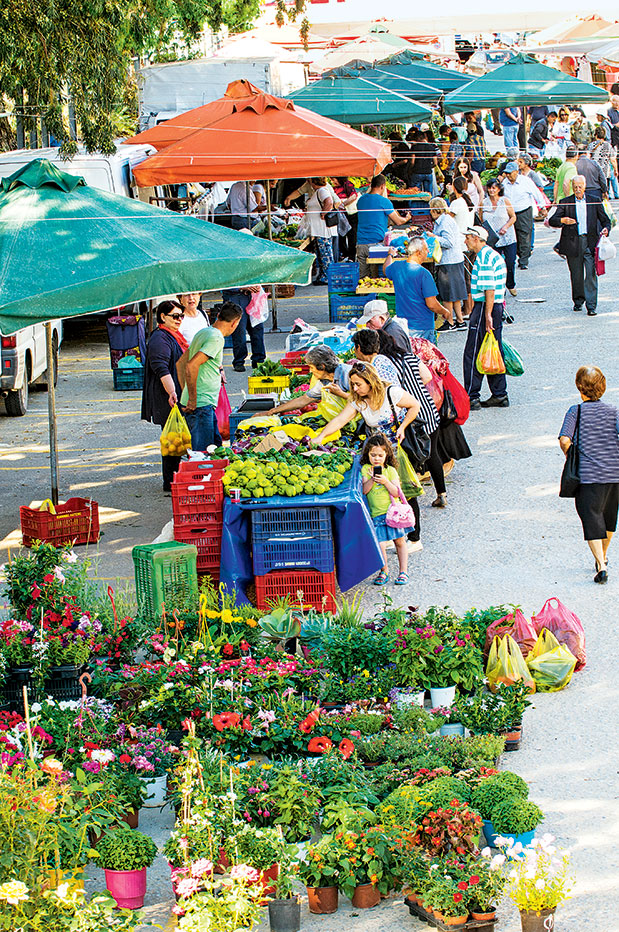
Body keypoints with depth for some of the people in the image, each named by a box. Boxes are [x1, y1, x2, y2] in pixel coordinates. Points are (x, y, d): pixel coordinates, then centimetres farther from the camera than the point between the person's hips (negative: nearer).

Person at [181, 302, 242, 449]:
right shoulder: (216, 338, -14)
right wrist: (193, 400, -19)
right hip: (202, 405, -10)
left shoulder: (202, 332, 14)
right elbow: (191, 366, -25)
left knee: (216, 446, 14)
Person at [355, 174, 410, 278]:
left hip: (361, 243, 5)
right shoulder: (383, 201, -7)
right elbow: (398, 222, 1)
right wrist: (406, 218, 23)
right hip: (377, 242, -5)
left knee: (361, 277, 5)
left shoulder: (361, 199, 11)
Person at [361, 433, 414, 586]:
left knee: (400, 542, 5)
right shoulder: (366, 469, 3)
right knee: (380, 545, -9)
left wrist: (385, 481, -17)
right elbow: (364, 490, -4)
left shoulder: (390, 470, 2)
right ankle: (384, 571, 10)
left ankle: (403, 572, 17)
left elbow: (396, 493, -4)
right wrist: (371, 480, -19)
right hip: (377, 514, -1)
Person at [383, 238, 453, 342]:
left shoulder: (396, 267, 2)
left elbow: (386, 269, 30)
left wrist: (390, 255, 49)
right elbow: (431, 304, -19)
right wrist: (445, 312, 0)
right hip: (422, 328, -7)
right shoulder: (423, 273, -19)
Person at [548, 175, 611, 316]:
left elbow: (605, 220, 14)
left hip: (590, 242, -1)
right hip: (572, 243, 1)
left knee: (591, 273, -9)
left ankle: (591, 306, -9)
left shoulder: (595, 201, 8)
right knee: (576, 274, 8)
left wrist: (605, 229, -8)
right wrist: (562, 221, -21)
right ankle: (578, 301, 27)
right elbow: (552, 220, 1)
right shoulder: (565, 203, 5)